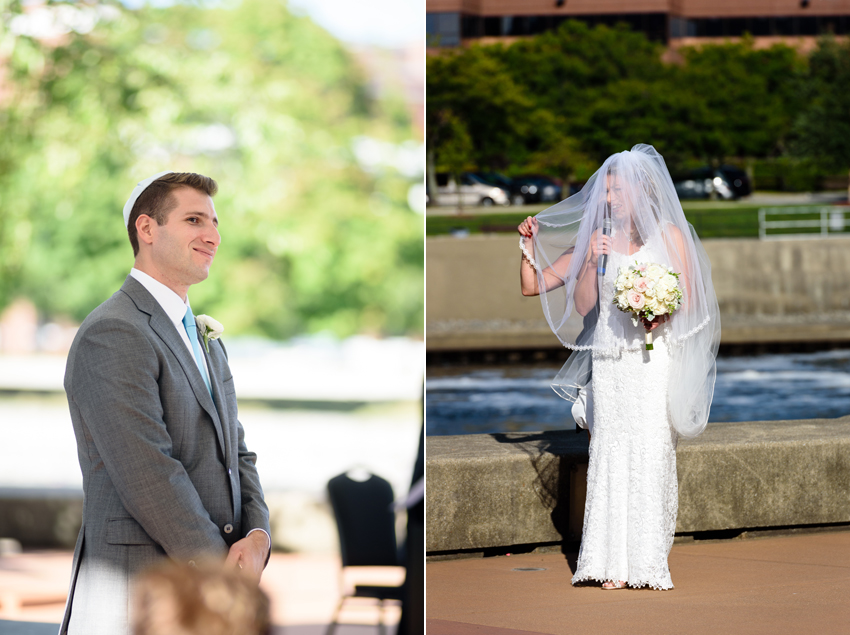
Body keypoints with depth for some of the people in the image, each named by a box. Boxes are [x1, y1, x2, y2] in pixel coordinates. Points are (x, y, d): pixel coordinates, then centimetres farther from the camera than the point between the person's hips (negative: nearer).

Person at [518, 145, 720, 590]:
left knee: (651, 453, -7)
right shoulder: (598, 238, 11)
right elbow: (583, 306, 10)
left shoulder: (669, 236, 3)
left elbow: (688, 299, 1)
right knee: (610, 453, -2)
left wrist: (662, 316, -18)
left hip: (652, 357, -3)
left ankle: (648, 563, -3)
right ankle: (614, 563, -1)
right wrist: (592, 262, -3)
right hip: (608, 360, 3)